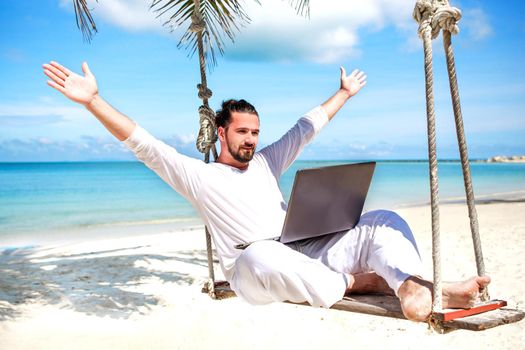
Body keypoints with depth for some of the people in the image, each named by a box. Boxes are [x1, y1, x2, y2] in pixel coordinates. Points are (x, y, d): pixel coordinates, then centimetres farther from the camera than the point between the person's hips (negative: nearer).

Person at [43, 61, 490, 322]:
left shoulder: (265, 161, 21)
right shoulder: (198, 175, 6)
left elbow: (307, 128, 31)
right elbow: (145, 145, -3)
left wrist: (344, 93, 39)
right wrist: (93, 100, -12)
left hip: (306, 254, 6)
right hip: (254, 271, -5)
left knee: (383, 221, -11)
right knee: (261, 254, -44)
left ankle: (417, 291, -41)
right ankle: (355, 282, -23)